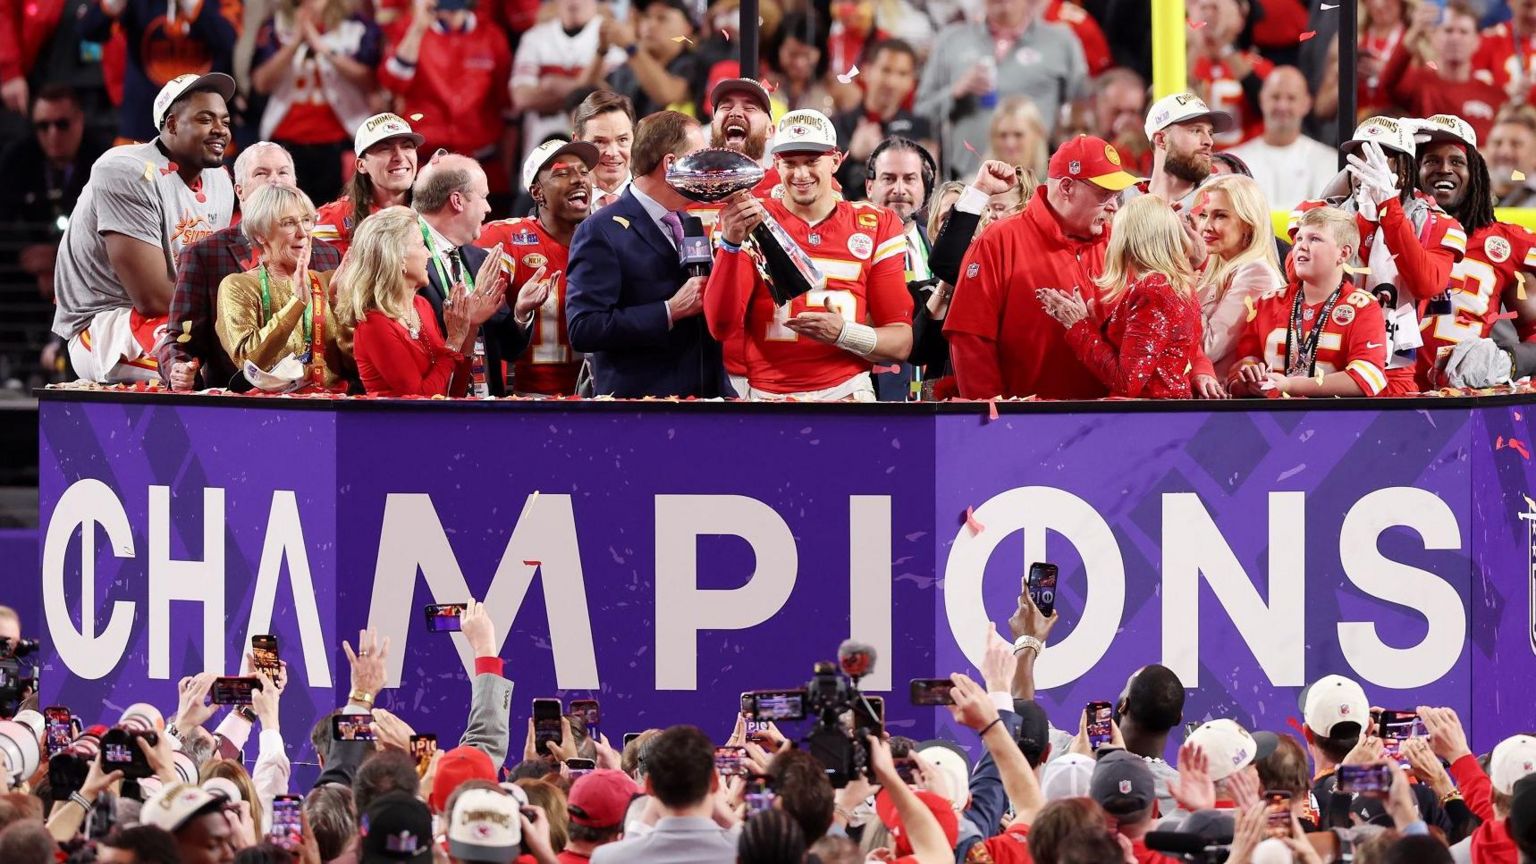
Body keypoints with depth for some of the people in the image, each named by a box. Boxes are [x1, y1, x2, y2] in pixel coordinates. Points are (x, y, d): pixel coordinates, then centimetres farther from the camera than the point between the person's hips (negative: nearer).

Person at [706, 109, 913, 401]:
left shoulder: (874, 226, 9)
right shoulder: (752, 221, 6)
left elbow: (901, 344, 8)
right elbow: (721, 327, -4)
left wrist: (843, 333, -12)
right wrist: (731, 243, -16)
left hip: (847, 393, 0)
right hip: (768, 397, 0)